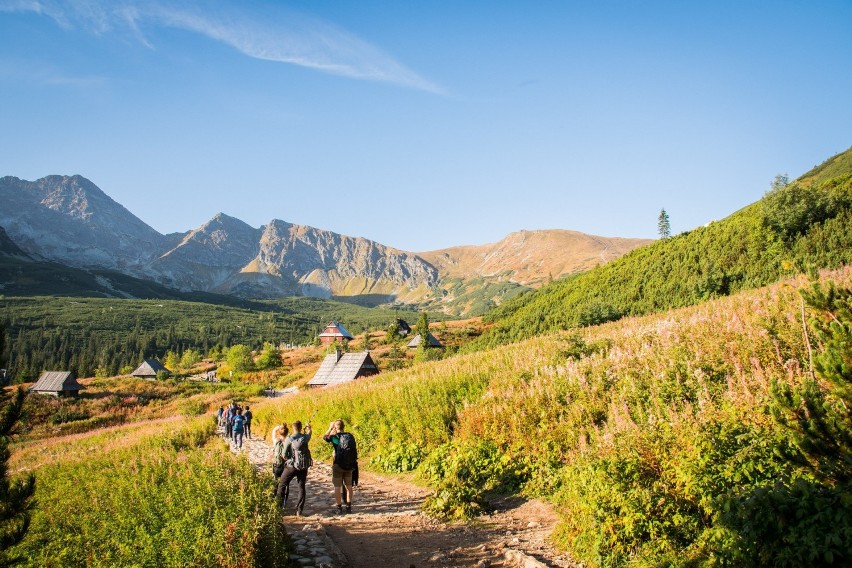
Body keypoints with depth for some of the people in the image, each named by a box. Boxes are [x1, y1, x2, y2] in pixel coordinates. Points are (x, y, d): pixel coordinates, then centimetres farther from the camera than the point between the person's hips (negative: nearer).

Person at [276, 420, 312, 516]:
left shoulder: (289, 439, -11)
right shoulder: (305, 437, -3)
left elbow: (284, 455, -11)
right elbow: (308, 435, 24)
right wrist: (308, 429, 45)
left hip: (291, 466, -2)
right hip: (303, 466, 2)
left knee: (282, 486, 13)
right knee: (301, 487, 11)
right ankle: (299, 510, 7)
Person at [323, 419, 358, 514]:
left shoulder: (335, 437, -10)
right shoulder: (350, 436, -1)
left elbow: (325, 437, 10)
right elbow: (355, 450, 6)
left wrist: (330, 428, 19)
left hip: (338, 465, -4)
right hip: (349, 465, 4)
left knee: (337, 487, 5)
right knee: (349, 486, 13)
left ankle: (339, 507, 6)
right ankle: (349, 506, 17)